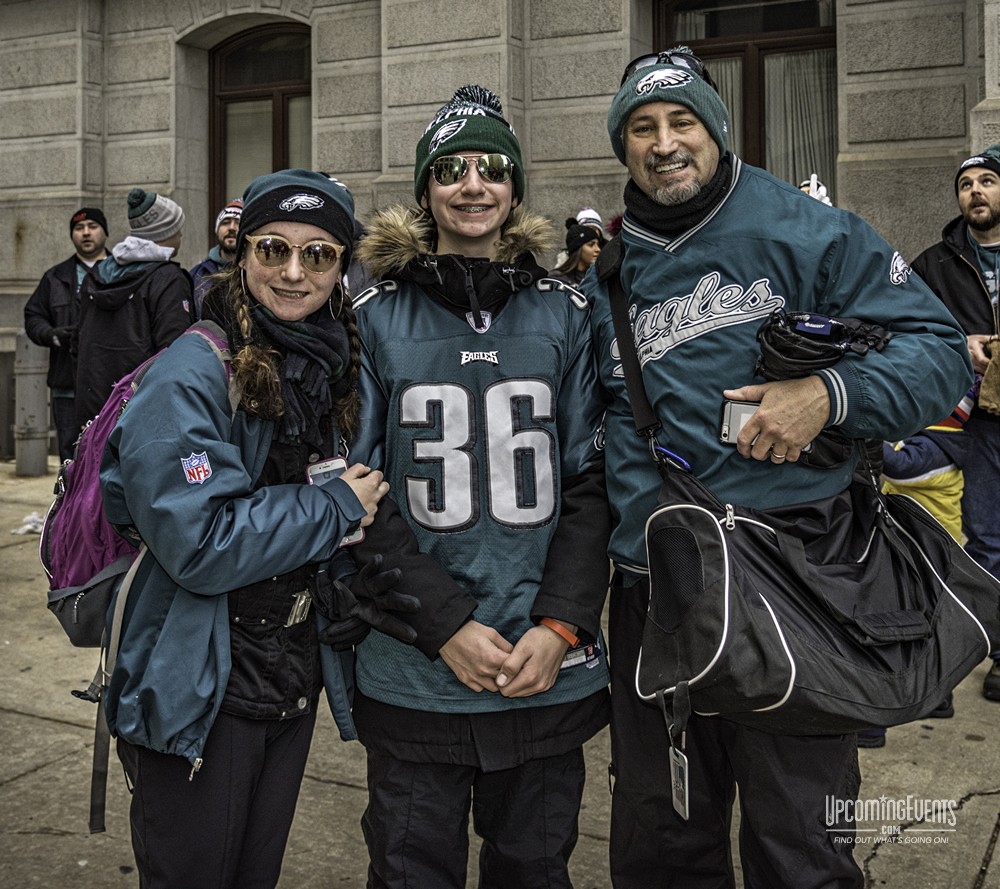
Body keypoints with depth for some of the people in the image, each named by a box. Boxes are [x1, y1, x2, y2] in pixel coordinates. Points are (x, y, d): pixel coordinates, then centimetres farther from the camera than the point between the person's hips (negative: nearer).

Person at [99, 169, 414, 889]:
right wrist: (337, 507, -17)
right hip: (200, 690, -6)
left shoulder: (333, 369, 5)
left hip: (298, 676, 7)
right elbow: (200, 544, -26)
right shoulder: (191, 375, -18)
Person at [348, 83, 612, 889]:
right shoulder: (377, 319, 0)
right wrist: (446, 625, -13)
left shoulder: (567, 316, 5)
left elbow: (591, 481, 2)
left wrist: (559, 625, -9)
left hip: (549, 671, 2)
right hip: (414, 677, -1)